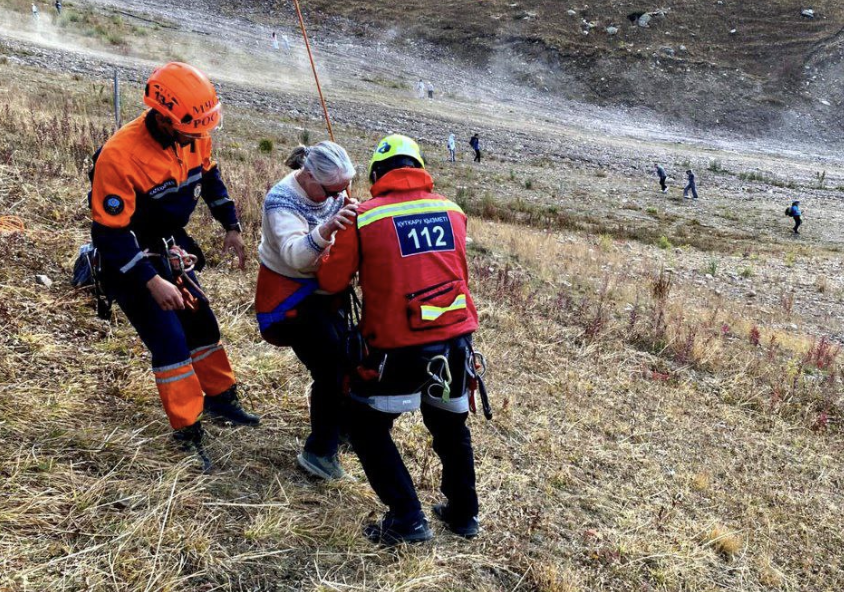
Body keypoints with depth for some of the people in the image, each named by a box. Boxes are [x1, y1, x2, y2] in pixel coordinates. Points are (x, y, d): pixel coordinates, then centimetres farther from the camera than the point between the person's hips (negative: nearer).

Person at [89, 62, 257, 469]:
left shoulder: (195, 136, -10)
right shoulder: (120, 156, -31)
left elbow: (210, 177, 12)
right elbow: (111, 233, -27)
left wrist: (232, 228, 8)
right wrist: (152, 283, -29)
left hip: (168, 249, 7)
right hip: (127, 260, -7)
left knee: (201, 322, 13)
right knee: (169, 340, -10)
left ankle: (220, 397, 33)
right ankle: (188, 434, 3)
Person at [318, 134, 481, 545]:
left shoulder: (363, 217, -6)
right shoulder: (452, 211, 5)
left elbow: (331, 281, 0)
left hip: (400, 347, -4)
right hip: (456, 340, 5)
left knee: (367, 427, 16)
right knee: (450, 425, 26)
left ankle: (407, 519, 11)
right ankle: (463, 513, 38)